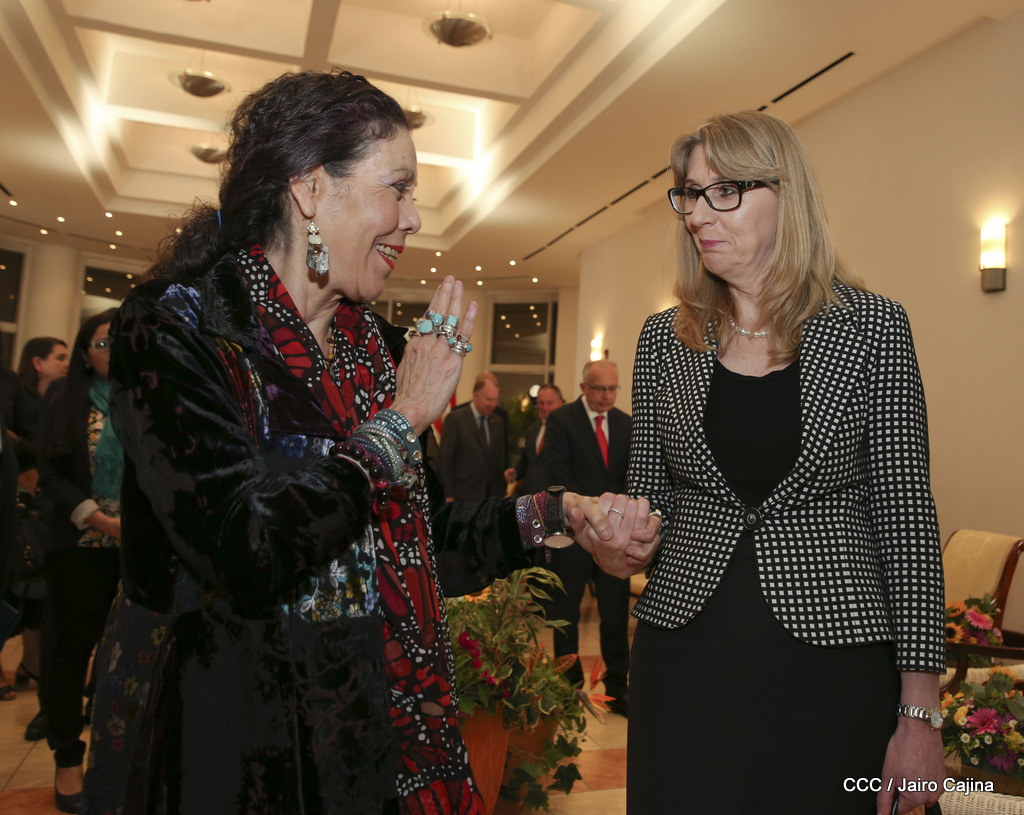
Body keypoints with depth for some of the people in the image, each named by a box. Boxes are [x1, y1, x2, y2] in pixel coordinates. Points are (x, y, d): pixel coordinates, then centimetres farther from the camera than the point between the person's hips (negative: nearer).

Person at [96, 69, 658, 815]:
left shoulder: (380, 345, 3)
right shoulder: (174, 327, -14)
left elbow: (426, 538, 9)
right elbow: (250, 558, -26)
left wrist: (557, 515, -5)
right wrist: (403, 417, -17)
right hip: (254, 753, -5)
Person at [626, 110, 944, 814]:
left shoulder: (870, 326, -4)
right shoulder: (664, 339, 3)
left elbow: (905, 515, -6)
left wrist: (919, 713, -8)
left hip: (832, 658, -2)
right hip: (685, 652, 2)